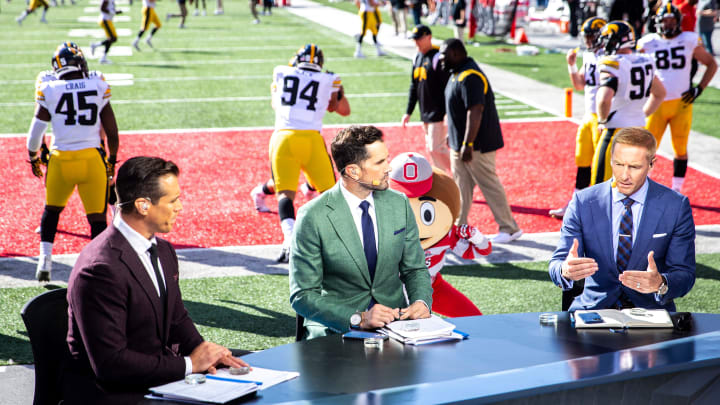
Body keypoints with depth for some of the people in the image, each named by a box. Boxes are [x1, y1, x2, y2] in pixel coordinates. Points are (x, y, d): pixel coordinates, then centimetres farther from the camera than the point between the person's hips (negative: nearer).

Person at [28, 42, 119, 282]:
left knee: (52, 209, 22)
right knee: (97, 217, 6)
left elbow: (35, 133, 4)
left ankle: (44, 263, 21)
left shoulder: (49, 91, -3)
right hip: (92, 159, -1)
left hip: (61, 160, 1)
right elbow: (112, 132, 3)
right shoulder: (98, 87, -1)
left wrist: (34, 159, 22)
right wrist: (112, 161, 17)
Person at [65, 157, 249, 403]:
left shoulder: (164, 251, 8)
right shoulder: (101, 269, -20)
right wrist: (188, 364, -16)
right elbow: (110, 362, -22)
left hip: (157, 381, 8)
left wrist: (204, 352, 0)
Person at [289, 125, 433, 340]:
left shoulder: (399, 204, 6)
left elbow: (415, 270, 16)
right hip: (337, 328, -3)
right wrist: (358, 318, -22)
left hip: (395, 320, 3)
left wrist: (422, 302, -7)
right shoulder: (313, 217, -9)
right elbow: (303, 296, -9)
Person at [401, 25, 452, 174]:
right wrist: (408, 112, 15)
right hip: (425, 114, 9)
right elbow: (413, 87, 18)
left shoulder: (438, 57, -14)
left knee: (436, 149, -10)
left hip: (439, 114, -9)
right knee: (430, 148, 11)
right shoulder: (417, 58, 12)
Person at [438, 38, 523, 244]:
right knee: (461, 186, 13)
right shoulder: (457, 74, 12)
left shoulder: (470, 77, -22)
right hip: (459, 143, 10)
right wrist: (452, 134, 27)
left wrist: (468, 145, -30)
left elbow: (475, 111, -28)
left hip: (477, 144, -10)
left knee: (489, 185, -1)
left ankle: (509, 228, 8)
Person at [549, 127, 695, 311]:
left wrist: (660, 284, -24)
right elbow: (557, 264, -2)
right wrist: (566, 271, -27)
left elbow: (685, 275, 0)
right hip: (594, 308, 0)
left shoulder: (676, 206, 0)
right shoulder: (582, 202, 2)